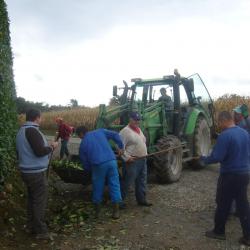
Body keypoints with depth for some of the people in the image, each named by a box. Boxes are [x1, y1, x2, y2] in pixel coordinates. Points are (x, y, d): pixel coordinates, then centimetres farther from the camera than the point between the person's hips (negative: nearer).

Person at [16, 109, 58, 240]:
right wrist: (52, 147, -9)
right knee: (39, 201, -1)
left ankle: (32, 226, 28)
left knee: (32, 199, 18)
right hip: (36, 172, -10)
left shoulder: (21, 131, 12)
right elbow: (39, 151, -25)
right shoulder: (32, 130, -20)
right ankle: (40, 231, 8)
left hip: (27, 171, 10)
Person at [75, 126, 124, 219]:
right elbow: (115, 135, 9)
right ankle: (116, 211, 14)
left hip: (98, 164, -2)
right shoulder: (100, 131, 17)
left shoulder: (83, 143, 12)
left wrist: (90, 169, 32)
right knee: (114, 185, 9)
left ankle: (97, 211, 25)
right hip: (111, 161, 2)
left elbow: (84, 162, 14)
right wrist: (120, 147, 17)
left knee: (98, 187, 14)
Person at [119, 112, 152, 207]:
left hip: (142, 160, 9)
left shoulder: (139, 130, 14)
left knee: (142, 182, 16)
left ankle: (141, 200, 28)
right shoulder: (125, 131, -14)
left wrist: (145, 155, 17)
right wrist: (127, 157, -23)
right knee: (127, 182, -2)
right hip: (132, 161, -9)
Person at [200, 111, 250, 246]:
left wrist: (204, 159, -5)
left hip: (230, 175, -7)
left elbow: (216, 157, -22)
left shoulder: (225, 135, -20)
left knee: (223, 204, 9)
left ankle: (219, 231, 25)